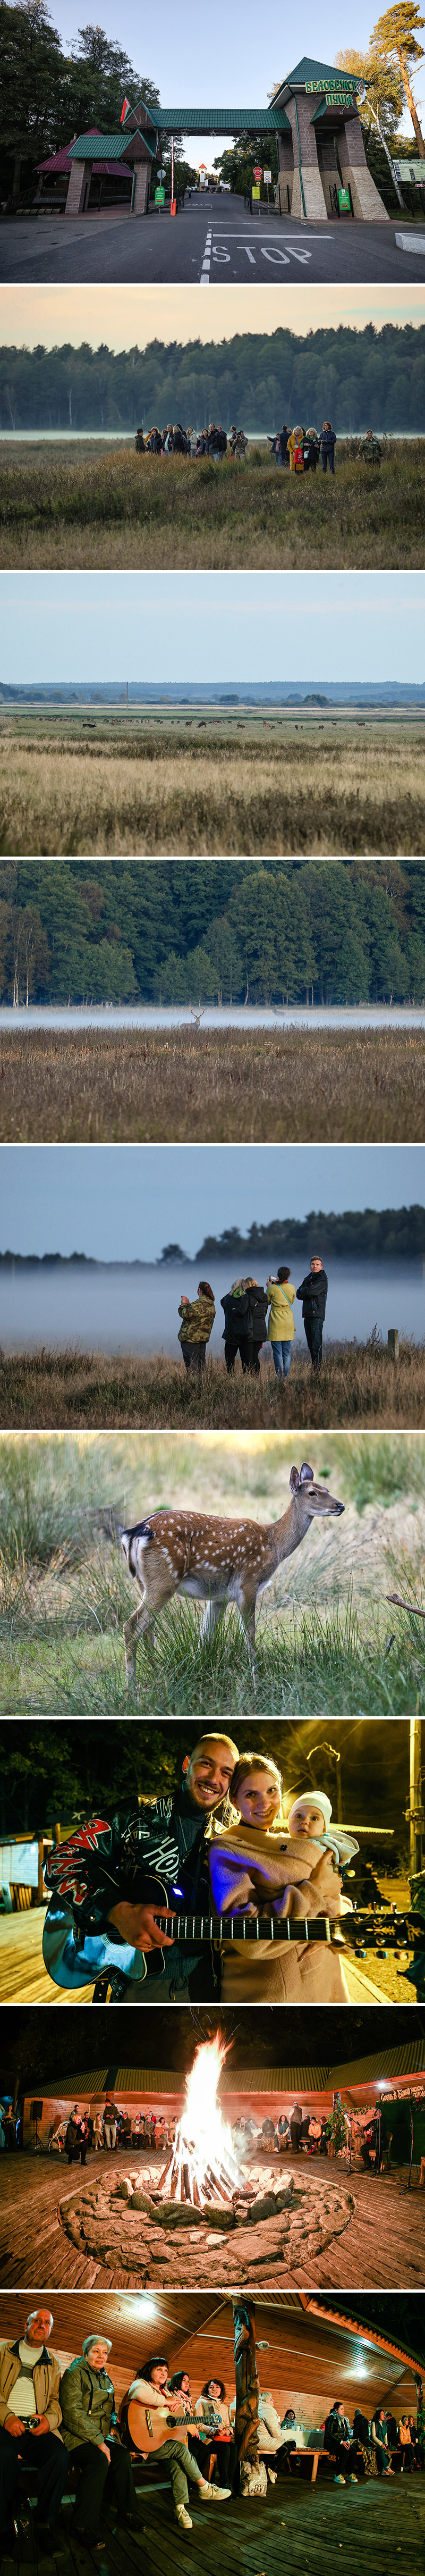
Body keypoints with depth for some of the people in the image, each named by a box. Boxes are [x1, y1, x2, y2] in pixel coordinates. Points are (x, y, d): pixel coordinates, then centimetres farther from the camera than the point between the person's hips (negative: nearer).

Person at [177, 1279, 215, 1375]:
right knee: (201, 1361, 14)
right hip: (204, 1337, 9)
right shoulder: (211, 1305, 11)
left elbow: (186, 1314, -18)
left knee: (191, 1362, -6)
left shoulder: (199, 1304, -19)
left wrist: (184, 1305, -2)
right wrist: (188, 1305, 18)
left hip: (191, 1338, -9)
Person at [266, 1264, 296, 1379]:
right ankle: (286, 1376, 9)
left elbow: (267, 1302, 5)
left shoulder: (272, 1288, -11)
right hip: (288, 1322, 3)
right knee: (287, 1352, 10)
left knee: (277, 1352, -1)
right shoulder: (291, 1288, -2)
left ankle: (280, 1376, -4)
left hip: (276, 1321, -3)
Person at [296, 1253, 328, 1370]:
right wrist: (308, 1294, -7)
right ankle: (313, 1370, 11)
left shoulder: (322, 1279, -5)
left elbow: (310, 1291, -16)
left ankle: (317, 1370, -17)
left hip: (317, 1315, -8)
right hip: (308, 1315, 8)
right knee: (311, 1346, 8)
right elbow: (299, 1294, 10)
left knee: (316, 1345, -13)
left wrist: (303, 1291, 3)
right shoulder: (308, 1279, 20)